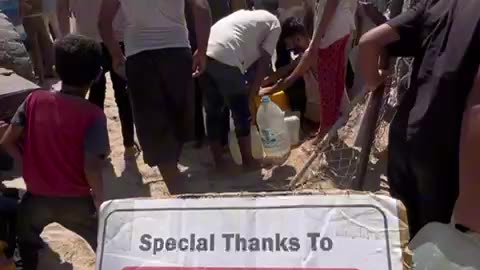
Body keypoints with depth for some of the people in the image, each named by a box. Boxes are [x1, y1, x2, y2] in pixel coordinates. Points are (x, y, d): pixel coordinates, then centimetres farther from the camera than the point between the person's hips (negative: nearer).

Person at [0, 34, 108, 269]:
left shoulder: (34, 100, -6)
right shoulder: (93, 115, -16)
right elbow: (92, 168, -22)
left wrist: (30, 165, 11)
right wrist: (98, 199, -5)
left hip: (36, 198, 3)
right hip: (76, 201, -3)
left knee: (26, 245, 33)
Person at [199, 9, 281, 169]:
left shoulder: (247, 14, 36)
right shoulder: (274, 24, 15)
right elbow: (264, 62, 6)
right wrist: (252, 93, 11)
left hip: (204, 56, 8)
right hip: (225, 60, -7)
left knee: (213, 112, 17)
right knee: (242, 115, 9)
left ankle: (218, 161, 27)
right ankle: (248, 161, 21)